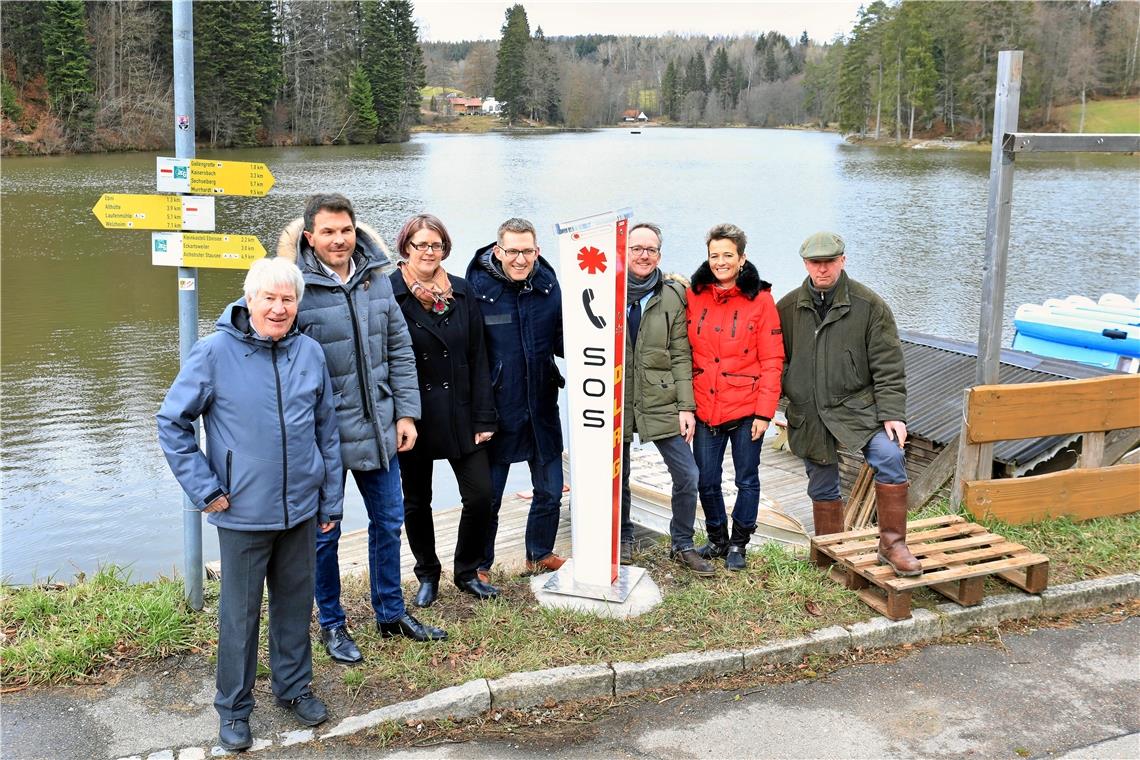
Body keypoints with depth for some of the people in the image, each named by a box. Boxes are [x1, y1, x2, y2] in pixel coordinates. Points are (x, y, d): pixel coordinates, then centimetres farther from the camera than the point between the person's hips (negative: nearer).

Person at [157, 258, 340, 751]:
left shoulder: (310, 353, 0)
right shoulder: (215, 353, -11)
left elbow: (327, 431, 7)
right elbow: (172, 422, -5)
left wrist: (332, 501, 9)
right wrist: (205, 489, -9)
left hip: (301, 508, 3)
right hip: (243, 513, -3)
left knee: (296, 603, 16)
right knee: (240, 613, 9)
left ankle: (294, 687, 36)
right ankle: (233, 708, 26)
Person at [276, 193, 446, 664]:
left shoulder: (376, 277, 2)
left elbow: (399, 349, 8)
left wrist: (405, 413, 4)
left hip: (378, 429, 5)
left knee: (389, 521, 16)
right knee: (324, 533, 9)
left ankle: (391, 613, 35)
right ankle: (331, 625, 29)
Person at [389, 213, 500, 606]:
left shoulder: (462, 292, 5)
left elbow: (478, 358, 3)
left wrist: (483, 418, 0)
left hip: (459, 414, 3)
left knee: (480, 495, 0)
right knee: (416, 501, 11)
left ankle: (468, 573, 21)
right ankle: (427, 576, 30)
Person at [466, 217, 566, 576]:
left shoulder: (548, 284, -1)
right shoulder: (477, 287, -13)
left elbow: (561, 342, 7)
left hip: (542, 408, 4)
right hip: (498, 409, -4)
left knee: (550, 490, 15)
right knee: (488, 495, 8)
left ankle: (540, 554, 37)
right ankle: (479, 565, 28)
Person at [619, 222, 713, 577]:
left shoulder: (672, 296, 1)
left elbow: (680, 356, 1)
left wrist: (686, 406, -4)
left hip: (661, 403, 0)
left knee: (687, 476, -2)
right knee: (617, 477, 11)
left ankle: (682, 544, 17)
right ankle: (624, 540, 32)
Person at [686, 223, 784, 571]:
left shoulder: (760, 299, -6)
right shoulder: (694, 295, 3)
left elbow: (771, 361, -6)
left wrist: (765, 412, -11)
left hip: (746, 408, -3)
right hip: (705, 408, 3)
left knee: (747, 479, 9)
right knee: (706, 480, 9)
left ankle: (738, 544, 26)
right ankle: (717, 538, 31)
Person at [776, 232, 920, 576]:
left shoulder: (869, 305, -4)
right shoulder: (787, 308, 3)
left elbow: (888, 367, -6)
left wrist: (892, 414, -13)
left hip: (856, 406, -2)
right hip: (808, 415, 3)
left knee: (889, 456, -26)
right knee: (822, 489, 12)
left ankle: (892, 544, -15)